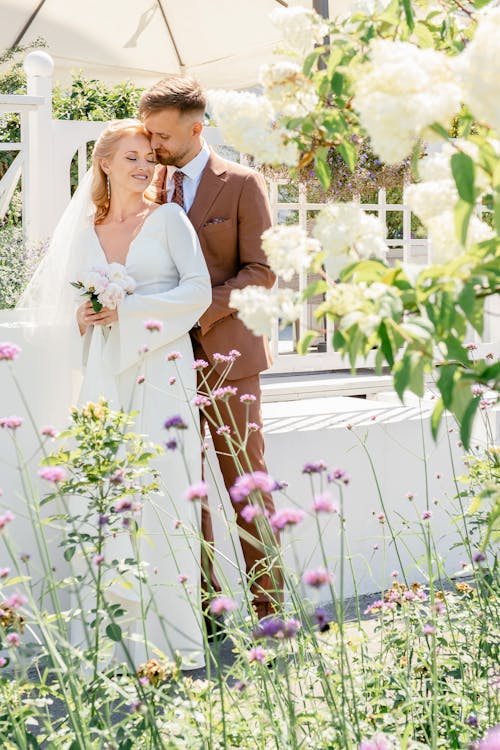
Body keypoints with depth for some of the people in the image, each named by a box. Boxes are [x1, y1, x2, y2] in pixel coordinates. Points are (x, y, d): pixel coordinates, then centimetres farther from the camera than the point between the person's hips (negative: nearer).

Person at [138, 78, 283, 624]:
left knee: (244, 478, 0)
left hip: (225, 352, -4)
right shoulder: (148, 185, 11)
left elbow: (261, 271, -5)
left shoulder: (242, 184, -2)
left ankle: (268, 604, 9)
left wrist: (201, 310, -16)